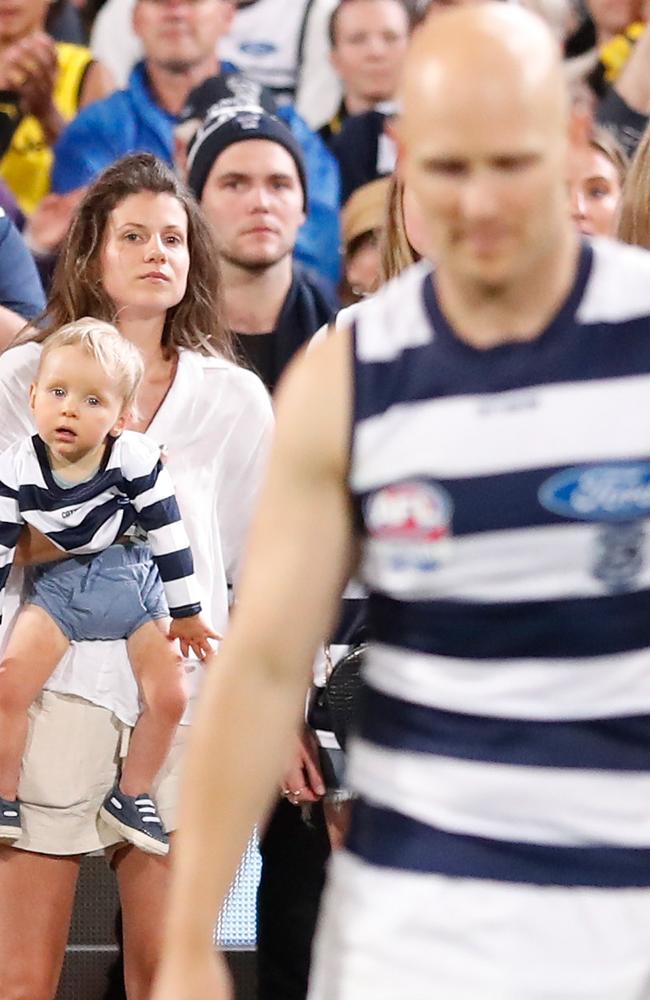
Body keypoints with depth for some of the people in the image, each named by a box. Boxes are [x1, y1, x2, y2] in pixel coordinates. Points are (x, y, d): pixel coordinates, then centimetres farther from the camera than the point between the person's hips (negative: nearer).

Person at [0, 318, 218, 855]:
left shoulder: (135, 459, -20)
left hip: (133, 584, 0)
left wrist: (187, 615, -4)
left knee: (170, 696, -10)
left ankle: (131, 795, 12)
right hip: (59, 586, 0)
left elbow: (170, 537, -10)